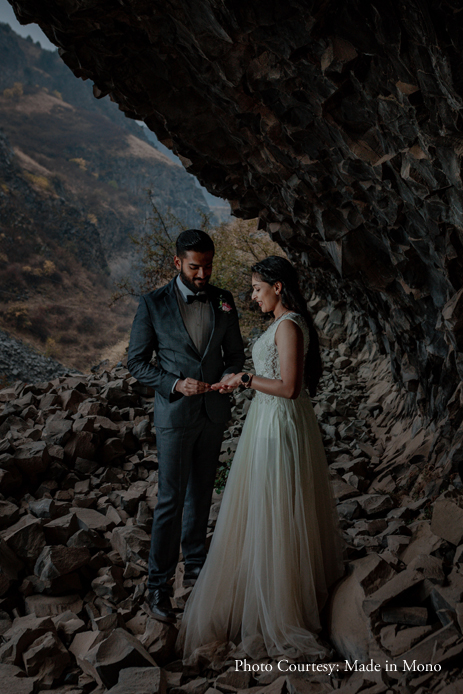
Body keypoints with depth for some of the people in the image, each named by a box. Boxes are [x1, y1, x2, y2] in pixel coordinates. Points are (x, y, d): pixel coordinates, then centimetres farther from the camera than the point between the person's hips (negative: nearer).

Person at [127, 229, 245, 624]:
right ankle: (158, 584, 8)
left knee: (201, 493, 16)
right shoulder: (154, 304, -9)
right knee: (171, 499, -3)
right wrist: (176, 384, -20)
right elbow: (137, 362, -7)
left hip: (214, 413, 4)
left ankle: (195, 565, 32)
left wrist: (230, 375, -13)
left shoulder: (223, 301, 2)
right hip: (175, 414, -4)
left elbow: (235, 353, 9)